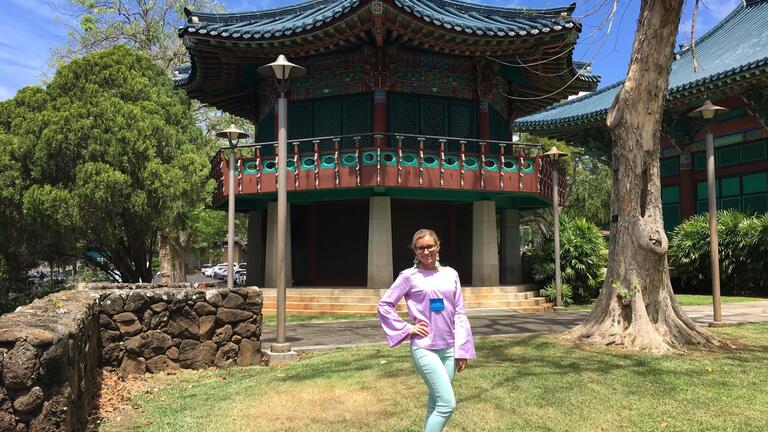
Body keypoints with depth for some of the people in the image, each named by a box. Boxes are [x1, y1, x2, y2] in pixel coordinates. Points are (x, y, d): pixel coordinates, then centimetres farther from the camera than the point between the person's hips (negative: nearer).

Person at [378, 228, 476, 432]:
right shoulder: (410, 276, -4)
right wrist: (406, 329, -7)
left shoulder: (450, 274, 7)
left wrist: (462, 350, 5)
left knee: (435, 403, 11)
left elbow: (459, 313, 9)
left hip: (449, 348, 5)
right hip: (425, 348, -4)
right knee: (448, 404, -11)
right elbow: (384, 304, -1)